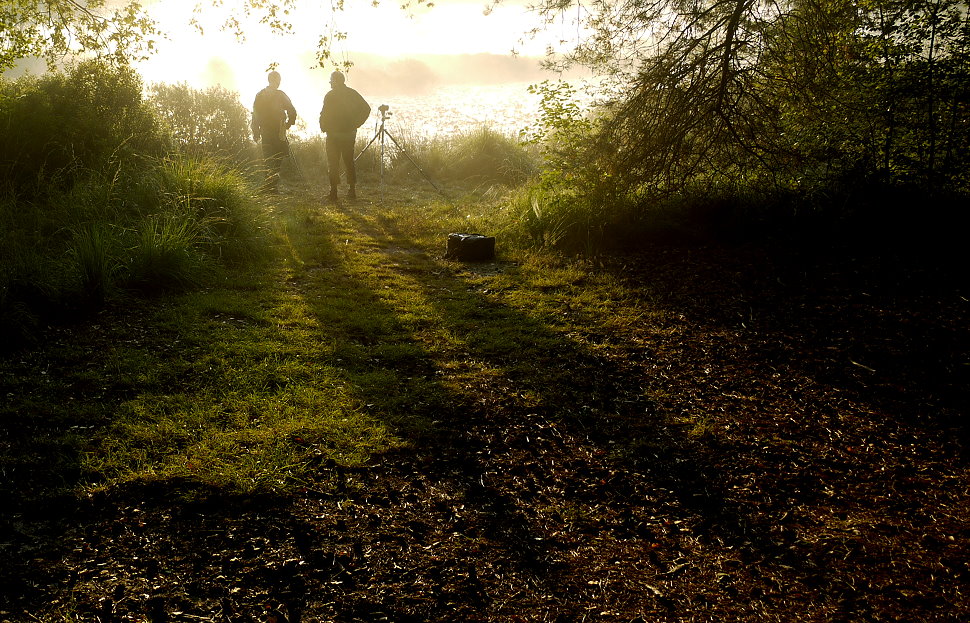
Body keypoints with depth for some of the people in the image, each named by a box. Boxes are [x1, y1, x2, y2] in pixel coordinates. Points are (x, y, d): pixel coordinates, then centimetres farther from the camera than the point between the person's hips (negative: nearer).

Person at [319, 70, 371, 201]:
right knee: (349, 161, 14)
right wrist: (356, 124, 6)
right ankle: (352, 190, 14)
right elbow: (366, 108, 3)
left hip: (333, 134, -4)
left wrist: (323, 127, 1)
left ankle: (334, 190, -2)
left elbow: (324, 114, -15)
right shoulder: (352, 93, 5)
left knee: (333, 163, 1)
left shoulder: (330, 95, -9)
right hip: (350, 134, 4)